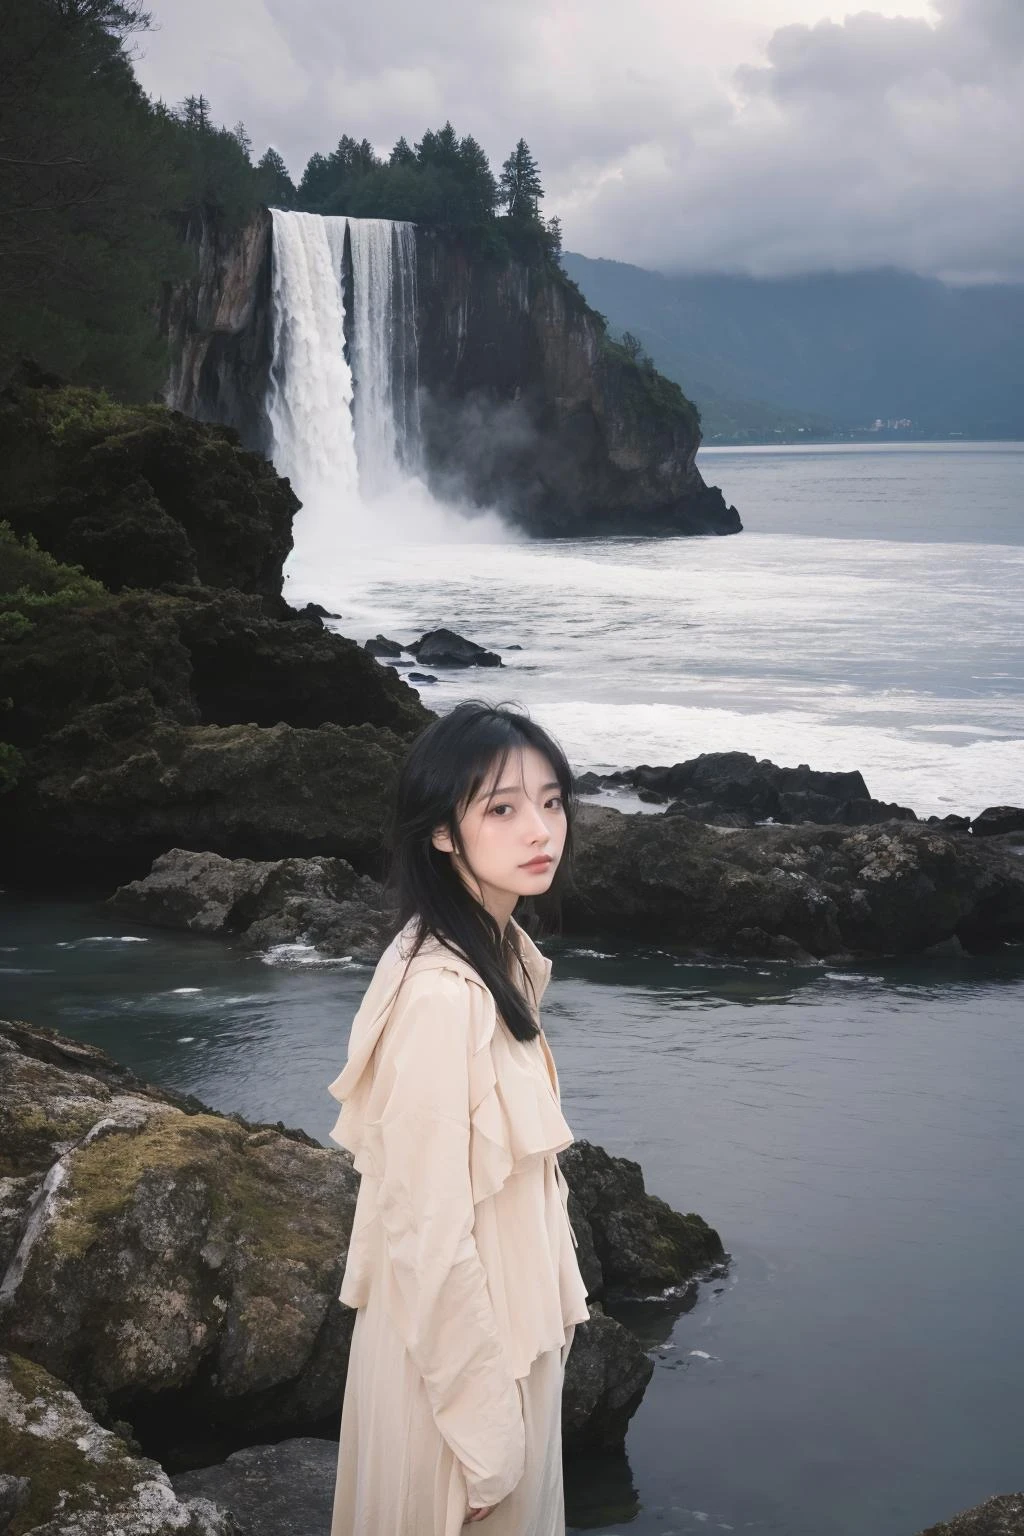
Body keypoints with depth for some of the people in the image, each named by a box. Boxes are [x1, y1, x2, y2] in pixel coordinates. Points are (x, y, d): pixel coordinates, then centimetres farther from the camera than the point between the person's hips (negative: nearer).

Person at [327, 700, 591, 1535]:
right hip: (454, 1343, -9)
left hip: (510, 1330, 9)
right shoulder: (440, 995, -28)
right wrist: (483, 1429, -20)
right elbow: (429, 1235, -26)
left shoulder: (505, 955, 1)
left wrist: (557, 1298, 13)